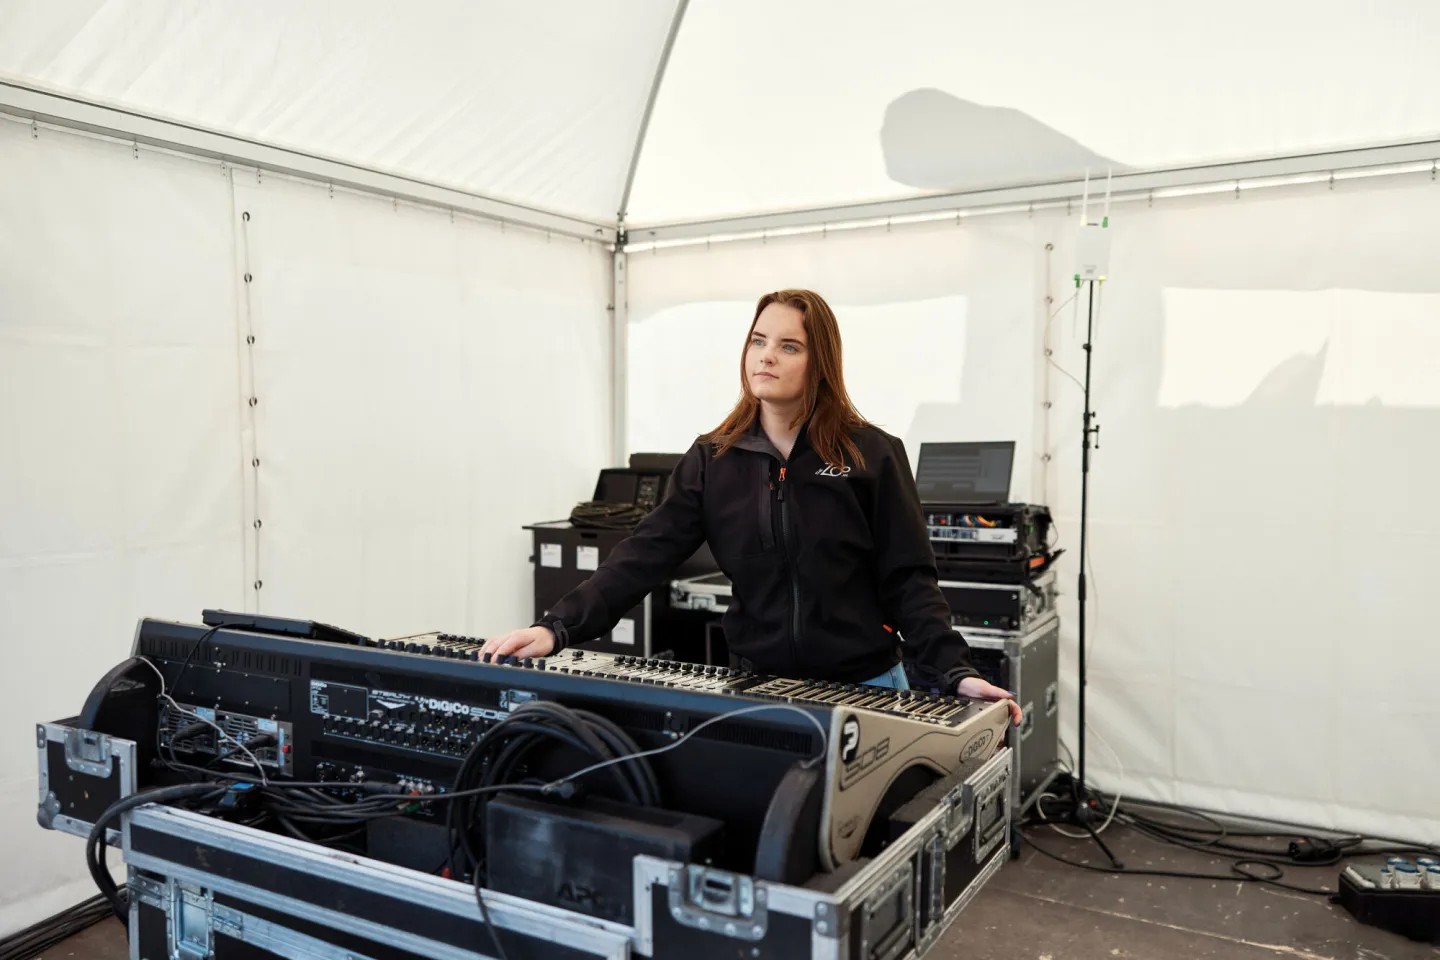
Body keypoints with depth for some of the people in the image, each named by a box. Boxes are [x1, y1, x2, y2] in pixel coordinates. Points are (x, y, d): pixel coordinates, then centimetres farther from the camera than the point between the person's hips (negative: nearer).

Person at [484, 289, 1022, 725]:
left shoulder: (873, 455, -6)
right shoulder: (712, 459, 0)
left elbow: (908, 581, -6)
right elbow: (644, 557, -8)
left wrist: (956, 674, -19)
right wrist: (557, 628, -20)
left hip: (864, 690, -2)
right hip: (756, 689, 2)